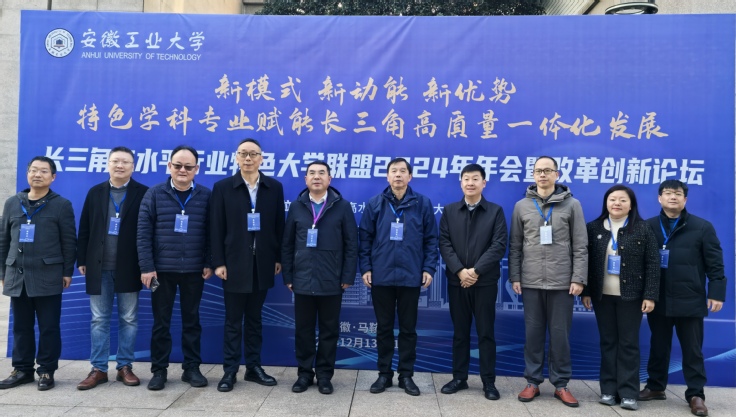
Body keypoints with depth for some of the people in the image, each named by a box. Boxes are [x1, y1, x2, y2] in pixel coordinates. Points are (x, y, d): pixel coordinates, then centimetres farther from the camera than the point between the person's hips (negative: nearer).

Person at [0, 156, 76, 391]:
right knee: (21, 326, 11)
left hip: (48, 277, -4)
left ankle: (46, 371, 12)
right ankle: (22, 370, 22)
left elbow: (69, 241, -2)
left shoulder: (61, 205, 0)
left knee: (49, 327, 2)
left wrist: (67, 272, -5)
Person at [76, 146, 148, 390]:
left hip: (128, 267, -2)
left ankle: (125, 367, 17)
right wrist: (82, 260, 4)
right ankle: (98, 369, 16)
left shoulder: (143, 193, -1)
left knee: (128, 319, 6)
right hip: (98, 267, 3)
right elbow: (84, 229, 9)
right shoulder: (95, 193, 8)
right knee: (99, 319, 8)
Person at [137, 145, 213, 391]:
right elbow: (143, 232, -4)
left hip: (194, 270, 0)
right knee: (161, 322, 9)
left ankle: (192, 368, 21)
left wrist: (209, 263, -3)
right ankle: (159, 370, 21)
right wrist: (146, 266, -9)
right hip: (162, 269, 0)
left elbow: (211, 232, 2)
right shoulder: (154, 194, -1)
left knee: (192, 320, 10)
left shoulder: (206, 195, 0)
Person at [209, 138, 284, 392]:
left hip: (262, 264, 2)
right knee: (233, 320, 7)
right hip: (234, 264, -2)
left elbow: (279, 225, 5)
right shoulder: (223, 187, 0)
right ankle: (230, 371, 17)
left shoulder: (274, 187, 5)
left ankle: (254, 367, 22)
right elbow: (216, 228, -3)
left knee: (255, 318, 12)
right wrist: (218, 262, -8)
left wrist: (279, 258, 1)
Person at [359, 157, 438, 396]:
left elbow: (431, 239, 2)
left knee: (408, 328, 9)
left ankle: (406, 375, 22)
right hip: (381, 276, 1)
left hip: (411, 276, 0)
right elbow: (365, 238, 3)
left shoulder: (422, 204, 1)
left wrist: (429, 268, -4)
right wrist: (365, 267, -3)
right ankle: (384, 373, 24)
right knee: (384, 327, 11)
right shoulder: (375, 204, 2)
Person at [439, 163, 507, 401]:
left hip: (485, 282, -2)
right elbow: (444, 244, 0)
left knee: (486, 332, 5)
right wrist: (460, 270, -14)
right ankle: (459, 378, 21)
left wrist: (476, 270, -15)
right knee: (460, 332, 10)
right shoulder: (449, 211, 8)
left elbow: (499, 245, -7)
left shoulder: (495, 211, 3)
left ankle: (489, 382, 15)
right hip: (456, 281, 2)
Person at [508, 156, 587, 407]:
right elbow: (515, 246, 7)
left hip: (562, 282, -1)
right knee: (533, 333, 8)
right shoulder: (522, 206, 6)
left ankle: (561, 384, 19)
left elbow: (580, 246, 0)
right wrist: (514, 277, 2)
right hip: (531, 282, 1)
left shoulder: (571, 205, 2)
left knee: (560, 334, 6)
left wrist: (579, 278, -6)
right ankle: (533, 382, 20)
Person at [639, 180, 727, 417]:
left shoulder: (702, 227, 0)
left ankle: (695, 395, 18)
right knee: (658, 347, 14)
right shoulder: (649, 227, 4)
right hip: (658, 301, 2)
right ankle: (655, 387, 28)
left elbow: (715, 264, -1)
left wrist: (716, 293, -6)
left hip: (690, 301, -2)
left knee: (692, 350, 7)